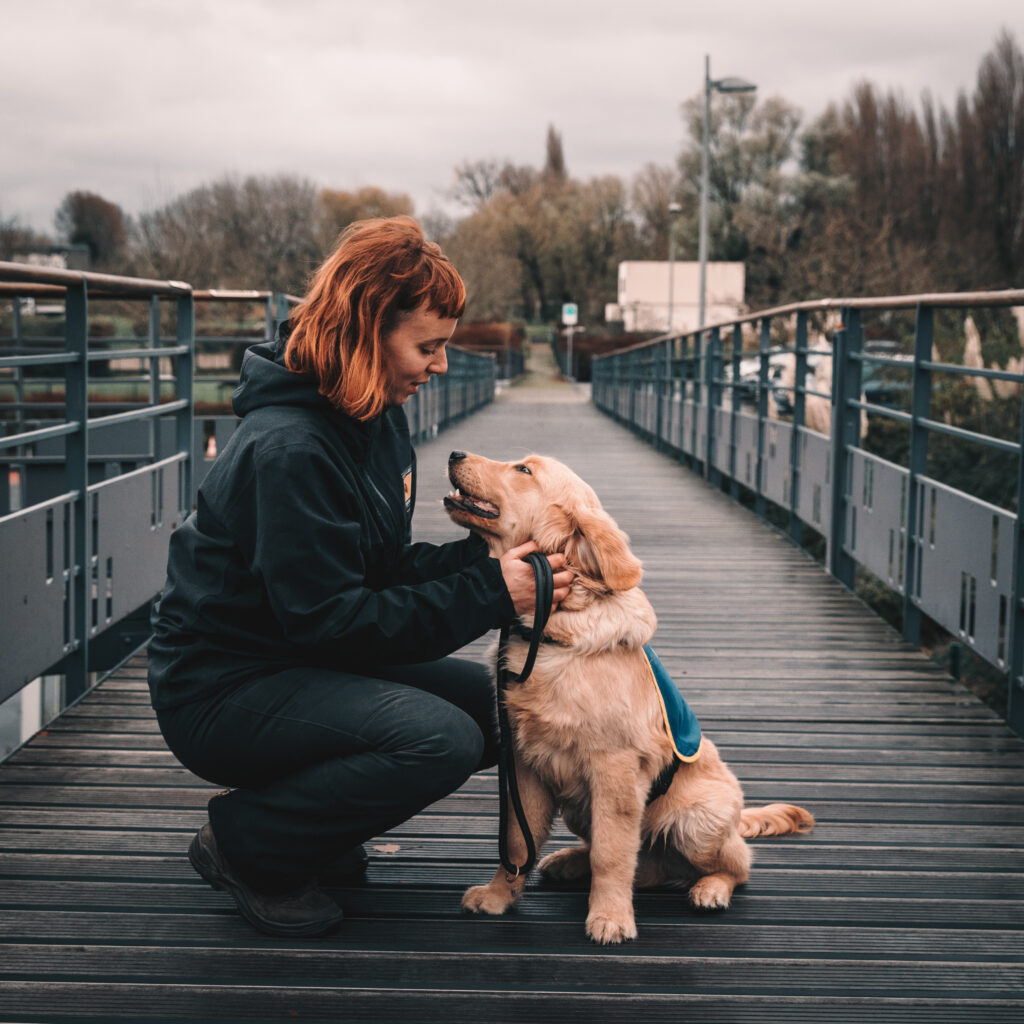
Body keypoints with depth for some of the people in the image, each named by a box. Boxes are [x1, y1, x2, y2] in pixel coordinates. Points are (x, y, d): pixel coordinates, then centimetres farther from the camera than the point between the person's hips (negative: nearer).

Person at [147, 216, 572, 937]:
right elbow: (327, 619, -25)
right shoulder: (290, 449, -25)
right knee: (443, 738, -27)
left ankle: (317, 835, 12)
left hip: (307, 663, 10)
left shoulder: (380, 420, 5)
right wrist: (486, 595, -26)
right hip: (221, 689, -10)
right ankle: (244, 844, -6)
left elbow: (386, 567, 9)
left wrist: (487, 555, -9)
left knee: (494, 703, 2)